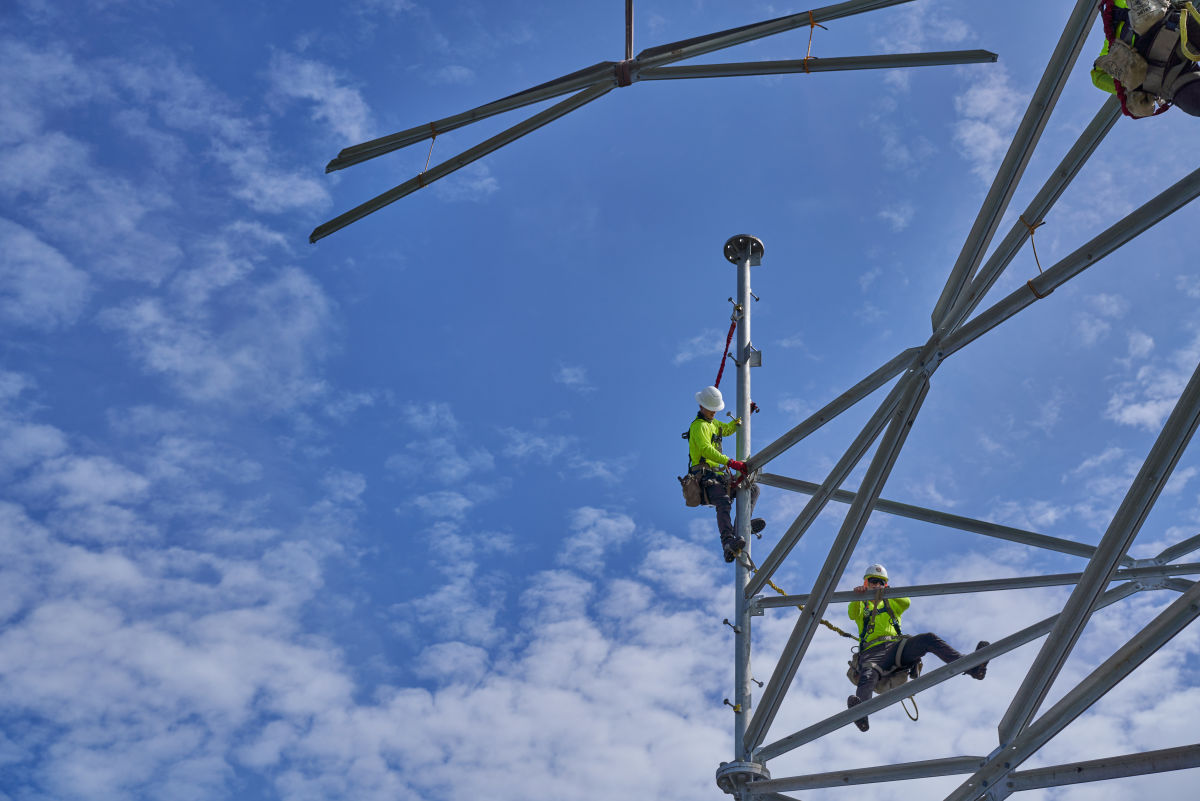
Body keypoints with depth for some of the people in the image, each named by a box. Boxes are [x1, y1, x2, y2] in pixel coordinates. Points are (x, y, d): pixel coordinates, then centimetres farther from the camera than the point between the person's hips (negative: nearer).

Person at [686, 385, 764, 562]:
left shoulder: (713, 423, 24)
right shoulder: (698, 426, -7)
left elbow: (727, 429, 47)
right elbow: (706, 450, -23)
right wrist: (731, 463, -30)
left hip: (718, 475, 10)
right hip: (705, 475, -10)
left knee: (753, 488, 7)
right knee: (724, 503, -34)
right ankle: (728, 544, -55)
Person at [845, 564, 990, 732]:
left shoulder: (891, 603, 33)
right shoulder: (861, 606, 28)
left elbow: (906, 602, 7)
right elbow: (853, 613, 1)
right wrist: (857, 596, -23)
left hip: (896, 645, 3)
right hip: (872, 651, -3)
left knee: (929, 639, -25)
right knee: (868, 676, -37)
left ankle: (970, 666, -42)